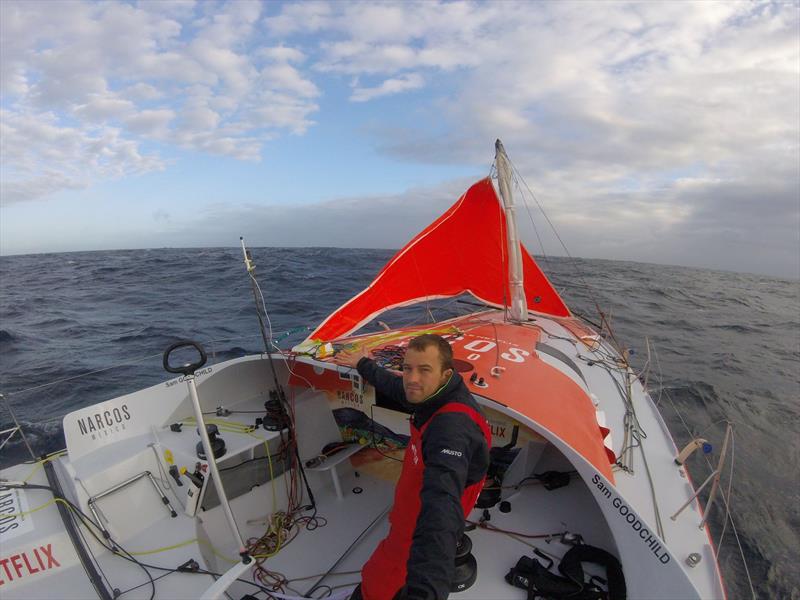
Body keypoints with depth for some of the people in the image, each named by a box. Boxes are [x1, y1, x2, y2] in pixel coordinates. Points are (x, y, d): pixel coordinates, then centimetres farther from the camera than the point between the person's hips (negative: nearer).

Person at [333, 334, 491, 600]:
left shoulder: (452, 426, -39)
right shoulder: (431, 397, -11)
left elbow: (443, 503, -54)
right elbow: (394, 386, 12)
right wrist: (363, 365, 28)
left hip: (422, 535, -9)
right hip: (409, 517, 9)